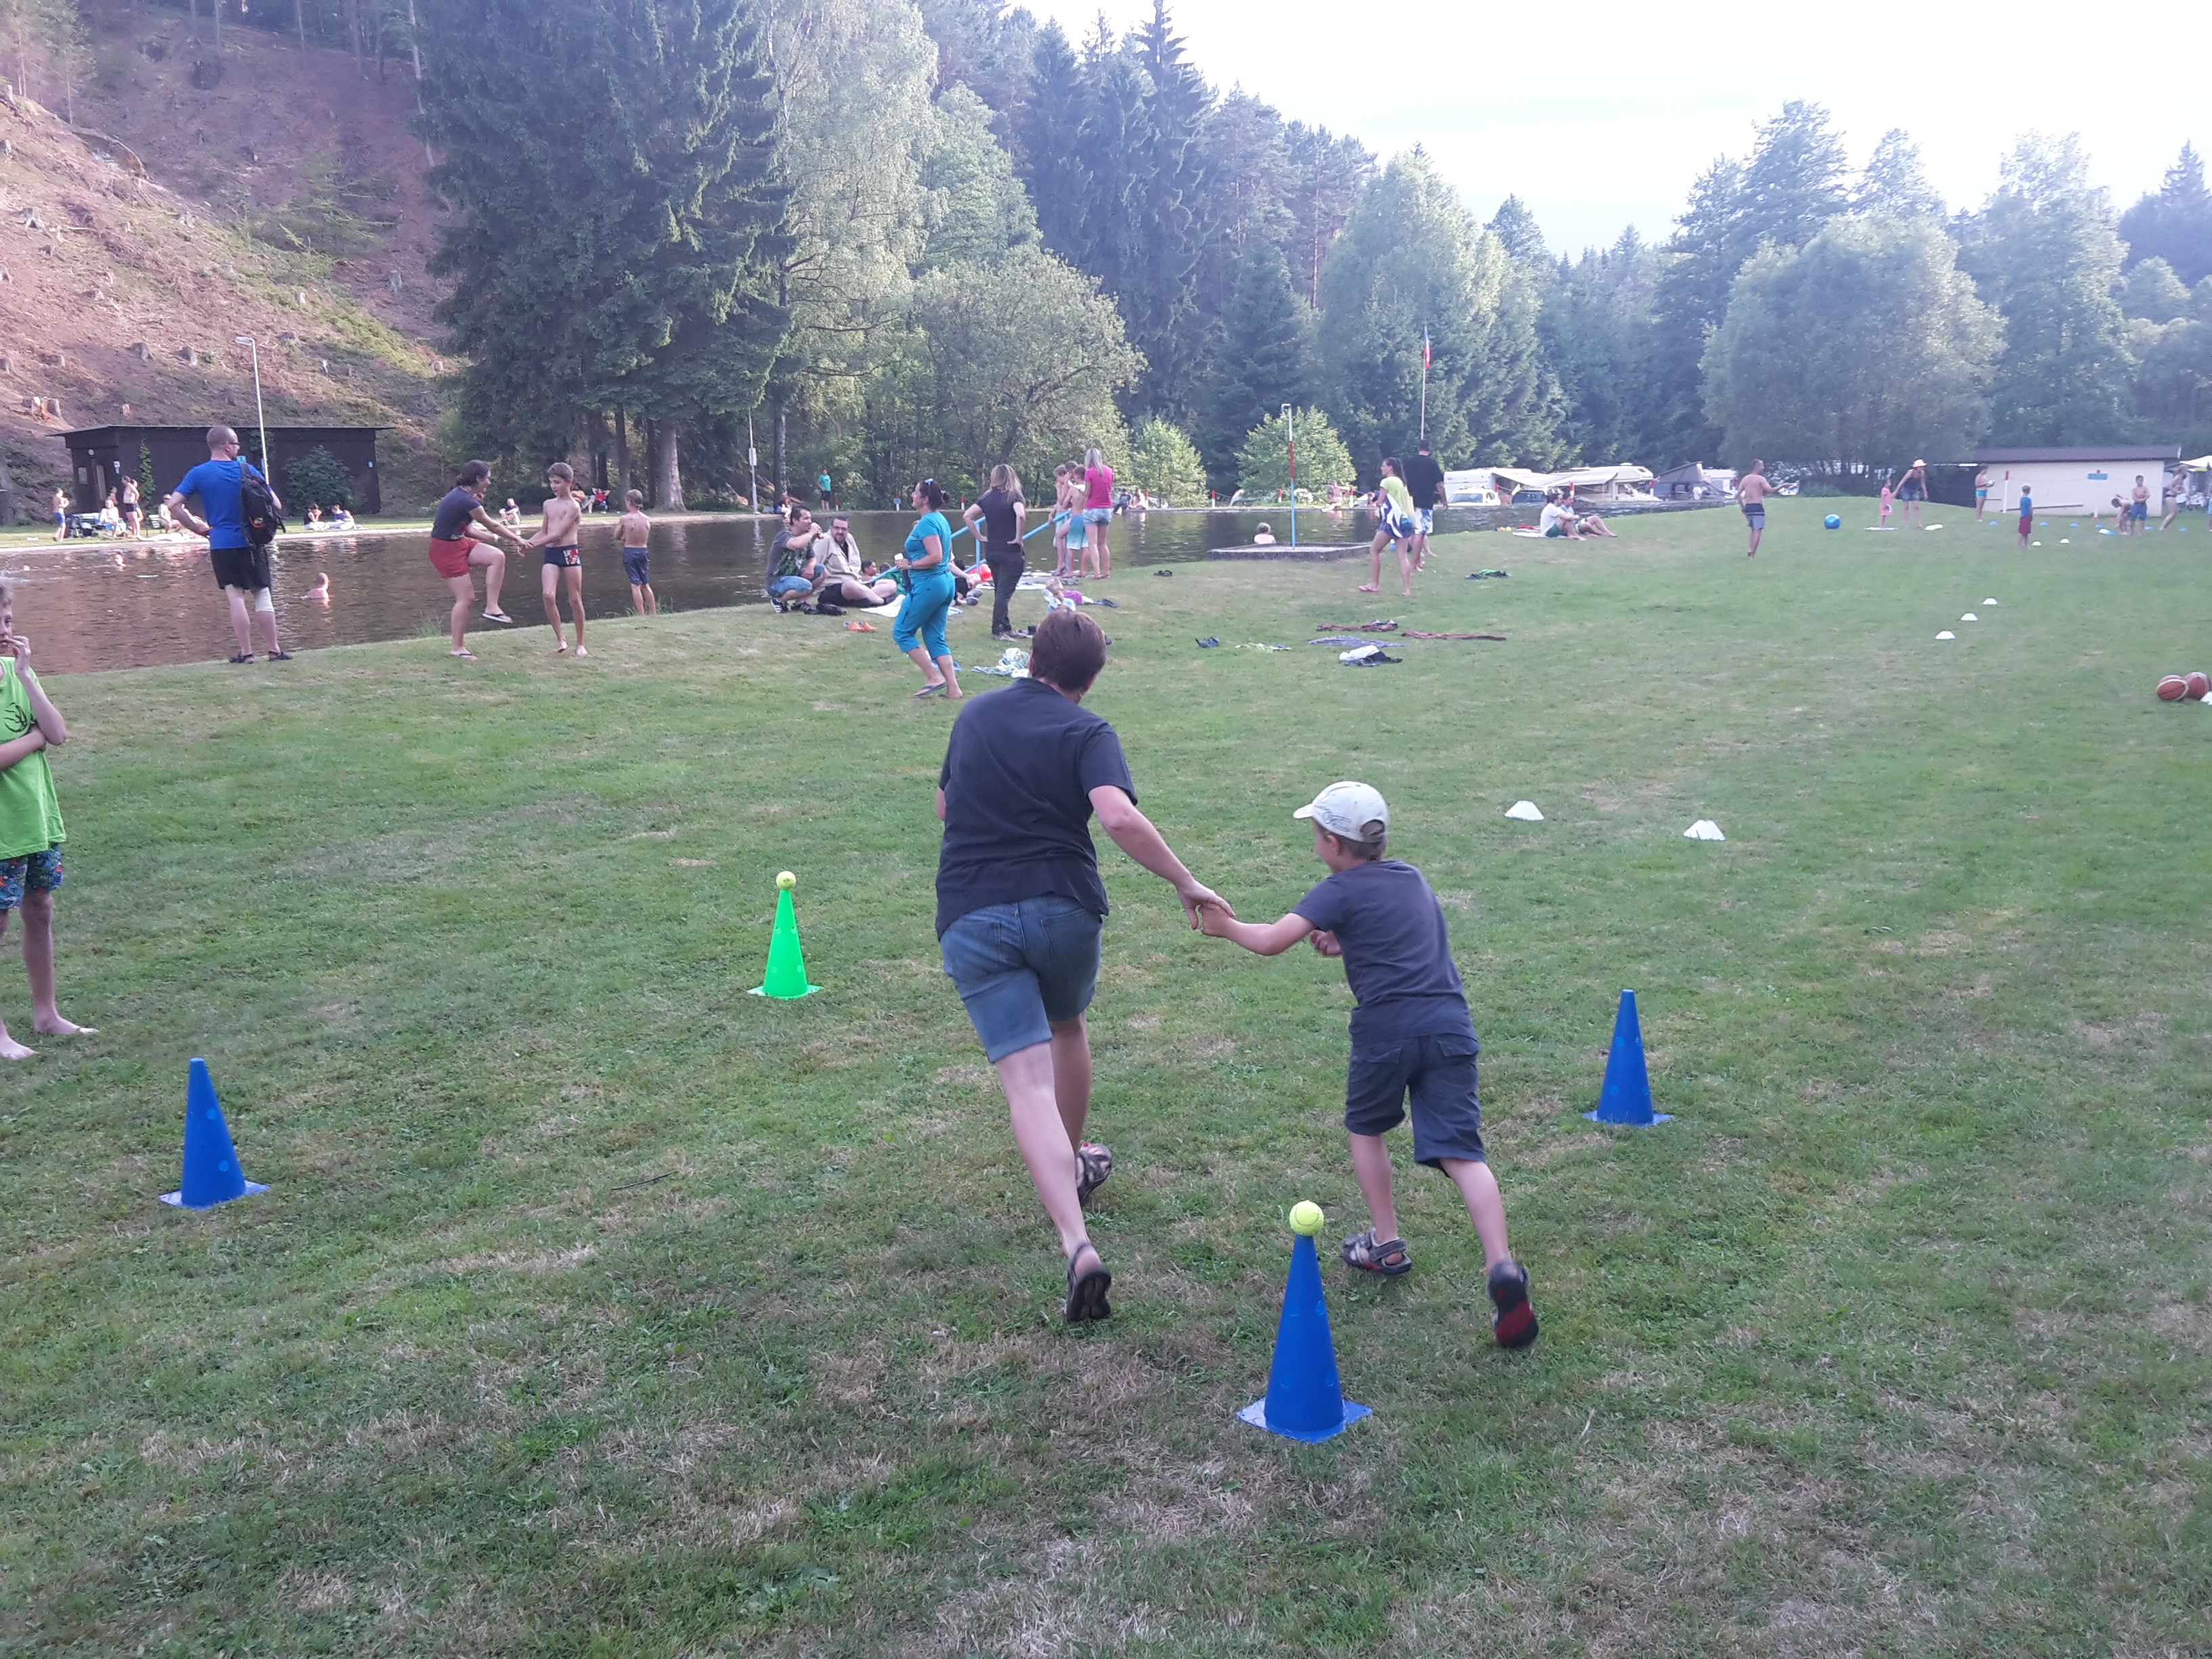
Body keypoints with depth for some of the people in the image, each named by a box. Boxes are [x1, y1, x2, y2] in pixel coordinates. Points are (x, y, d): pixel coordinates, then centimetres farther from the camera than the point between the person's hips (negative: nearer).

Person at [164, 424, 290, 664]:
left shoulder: (199, 474, -1)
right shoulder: (246, 470, -1)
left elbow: (172, 504, -9)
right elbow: (276, 505, -2)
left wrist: (197, 527, 1)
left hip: (221, 545, 0)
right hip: (251, 543, 0)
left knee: (236, 598, 2)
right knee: (262, 596, 6)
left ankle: (246, 653, 1)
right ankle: (275, 650, 7)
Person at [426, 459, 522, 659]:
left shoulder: (460, 494, 7)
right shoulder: (468, 502, -23)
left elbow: (468, 530, 11)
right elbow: (492, 526, -11)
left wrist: (498, 539, 10)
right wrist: (516, 539, 4)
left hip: (458, 543, 10)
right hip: (445, 550, -10)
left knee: (497, 557, -4)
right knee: (466, 598, -6)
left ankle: (492, 607, -3)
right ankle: (457, 648, 4)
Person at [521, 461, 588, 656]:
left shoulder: (573, 506, -6)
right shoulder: (548, 504, 15)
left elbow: (558, 534, -13)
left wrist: (534, 544, -17)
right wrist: (527, 542, 4)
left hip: (569, 553, -5)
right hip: (550, 554, 5)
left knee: (575, 599, 0)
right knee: (548, 595, -16)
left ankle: (580, 643, 11)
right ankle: (560, 638, -4)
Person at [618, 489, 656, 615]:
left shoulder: (625, 519, -12)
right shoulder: (647, 519, 1)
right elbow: (647, 539, 9)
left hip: (630, 552, -4)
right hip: (644, 551, 4)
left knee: (635, 585, -1)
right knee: (646, 585, 15)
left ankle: (642, 615, -3)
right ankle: (654, 613, 17)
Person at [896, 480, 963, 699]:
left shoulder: (927, 522, -16)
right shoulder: (941, 520, 14)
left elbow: (935, 557, -25)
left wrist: (910, 564, -13)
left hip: (928, 585, -10)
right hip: (945, 582, 10)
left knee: (902, 632, 0)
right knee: (935, 638, 12)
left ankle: (935, 677, -3)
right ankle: (953, 688, 7)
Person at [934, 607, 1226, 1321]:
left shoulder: (974, 715, 13)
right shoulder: (1087, 733, -2)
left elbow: (944, 807, 26)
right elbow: (1119, 817, -20)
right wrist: (1186, 883, -13)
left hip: (970, 916, 1)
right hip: (1063, 908, -1)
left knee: (1028, 1082, -8)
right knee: (1066, 1026, 29)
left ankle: (1078, 1245, -23)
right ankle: (1074, 1167, 49)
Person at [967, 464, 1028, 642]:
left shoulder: (987, 497, 7)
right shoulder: (1013, 496, -9)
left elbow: (967, 515, 4)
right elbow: (1021, 515, -28)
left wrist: (980, 536, 6)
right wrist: (1018, 538, -16)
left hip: (991, 551, 6)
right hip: (1010, 552, -6)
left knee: (1000, 590, 17)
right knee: (1005, 592, -3)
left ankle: (1006, 627, 24)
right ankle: (997, 630, -6)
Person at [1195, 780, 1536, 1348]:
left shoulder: (1342, 890, 1)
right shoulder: (1412, 878, 21)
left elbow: (1271, 942, -6)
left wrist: (1226, 926, 12)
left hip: (1386, 1028, -4)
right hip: (1448, 1025, 4)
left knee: (1366, 1128, 23)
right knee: (1460, 1152, -3)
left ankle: (1386, 1245, 27)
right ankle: (1502, 1266, -20)